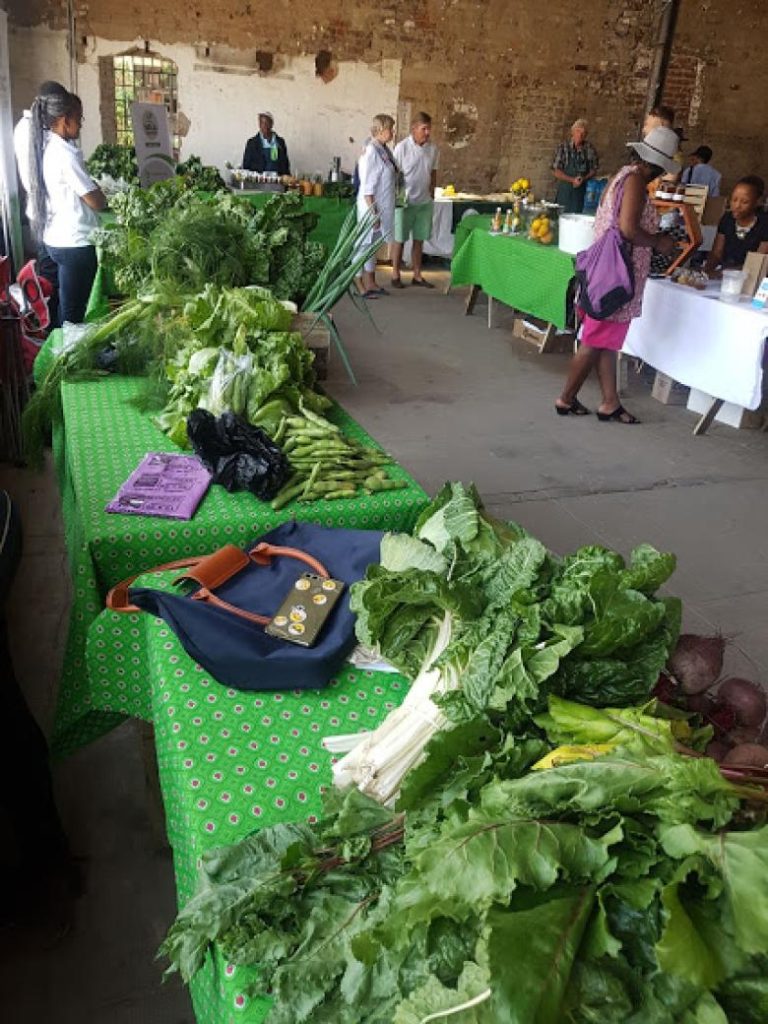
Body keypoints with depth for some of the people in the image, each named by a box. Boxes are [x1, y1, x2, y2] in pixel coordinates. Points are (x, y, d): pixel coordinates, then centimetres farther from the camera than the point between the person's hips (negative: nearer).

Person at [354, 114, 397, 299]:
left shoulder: (384, 150, 9)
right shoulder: (371, 151, -17)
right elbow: (367, 186, -19)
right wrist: (373, 212, -21)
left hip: (383, 207, 9)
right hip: (372, 206, -9)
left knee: (374, 244, 15)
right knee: (365, 243, 0)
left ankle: (371, 283, 24)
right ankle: (360, 285, 7)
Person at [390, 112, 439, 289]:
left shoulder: (433, 148, 4)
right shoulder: (402, 147, -10)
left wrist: (432, 193, 11)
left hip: (424, 202, 5)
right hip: (405, 201, -4)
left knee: (419, 239, 9)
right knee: (399, 239, 3)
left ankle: (417, 275, 18)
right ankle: (395, 275, 13)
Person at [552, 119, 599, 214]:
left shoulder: (590, 149, 2)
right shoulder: (564, 148, -4)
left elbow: (594, 169, 8)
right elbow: (556, 171, -5)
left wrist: (583, 179, -11)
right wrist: (572, 180, -16)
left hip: (583, 191, 2)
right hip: (565, 190, -2)